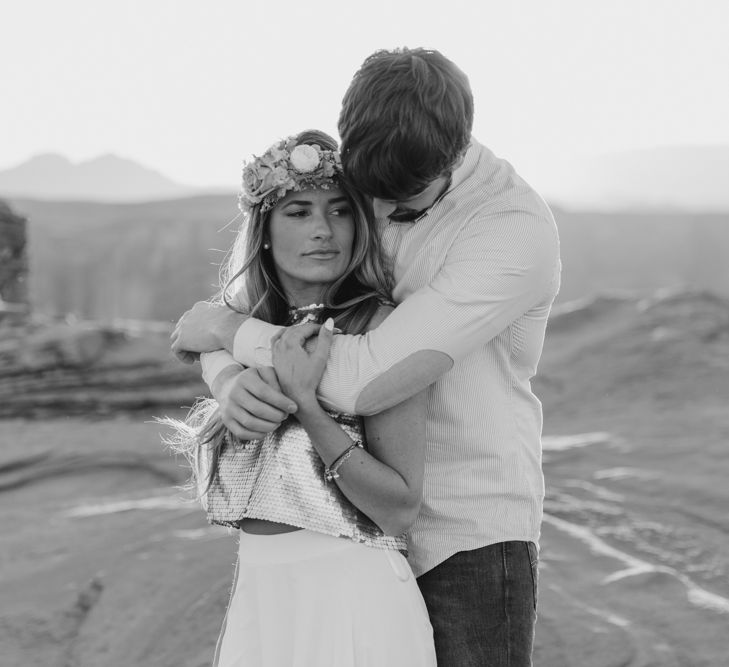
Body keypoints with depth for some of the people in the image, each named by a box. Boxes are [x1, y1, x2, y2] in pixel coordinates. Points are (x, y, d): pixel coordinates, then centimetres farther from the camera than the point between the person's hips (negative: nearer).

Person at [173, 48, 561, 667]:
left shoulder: (518, 229, -21)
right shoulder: (348, 188, -1)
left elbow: (364, 381, -29)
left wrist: (225, 327, -14)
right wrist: (230, 379, -21)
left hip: (469, 539, -5)